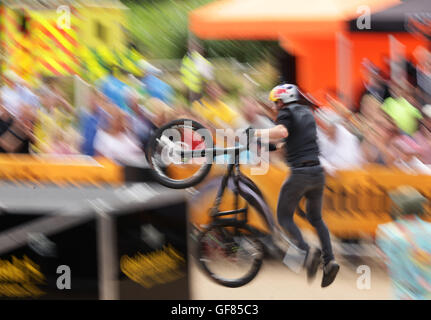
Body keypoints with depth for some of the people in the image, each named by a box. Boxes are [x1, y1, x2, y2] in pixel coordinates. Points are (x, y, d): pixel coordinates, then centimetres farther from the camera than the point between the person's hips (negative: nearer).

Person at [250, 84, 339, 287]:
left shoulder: (286, 113, -3)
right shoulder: (307, 113, 20)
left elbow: (282, 132, -24)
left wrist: (257, 133, -13)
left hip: (300, 174, -7)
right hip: (318, 173, 7)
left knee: (284, 218, 6)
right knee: (316, 218, 20)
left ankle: (308, 252, -17)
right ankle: (329, 260, 3)